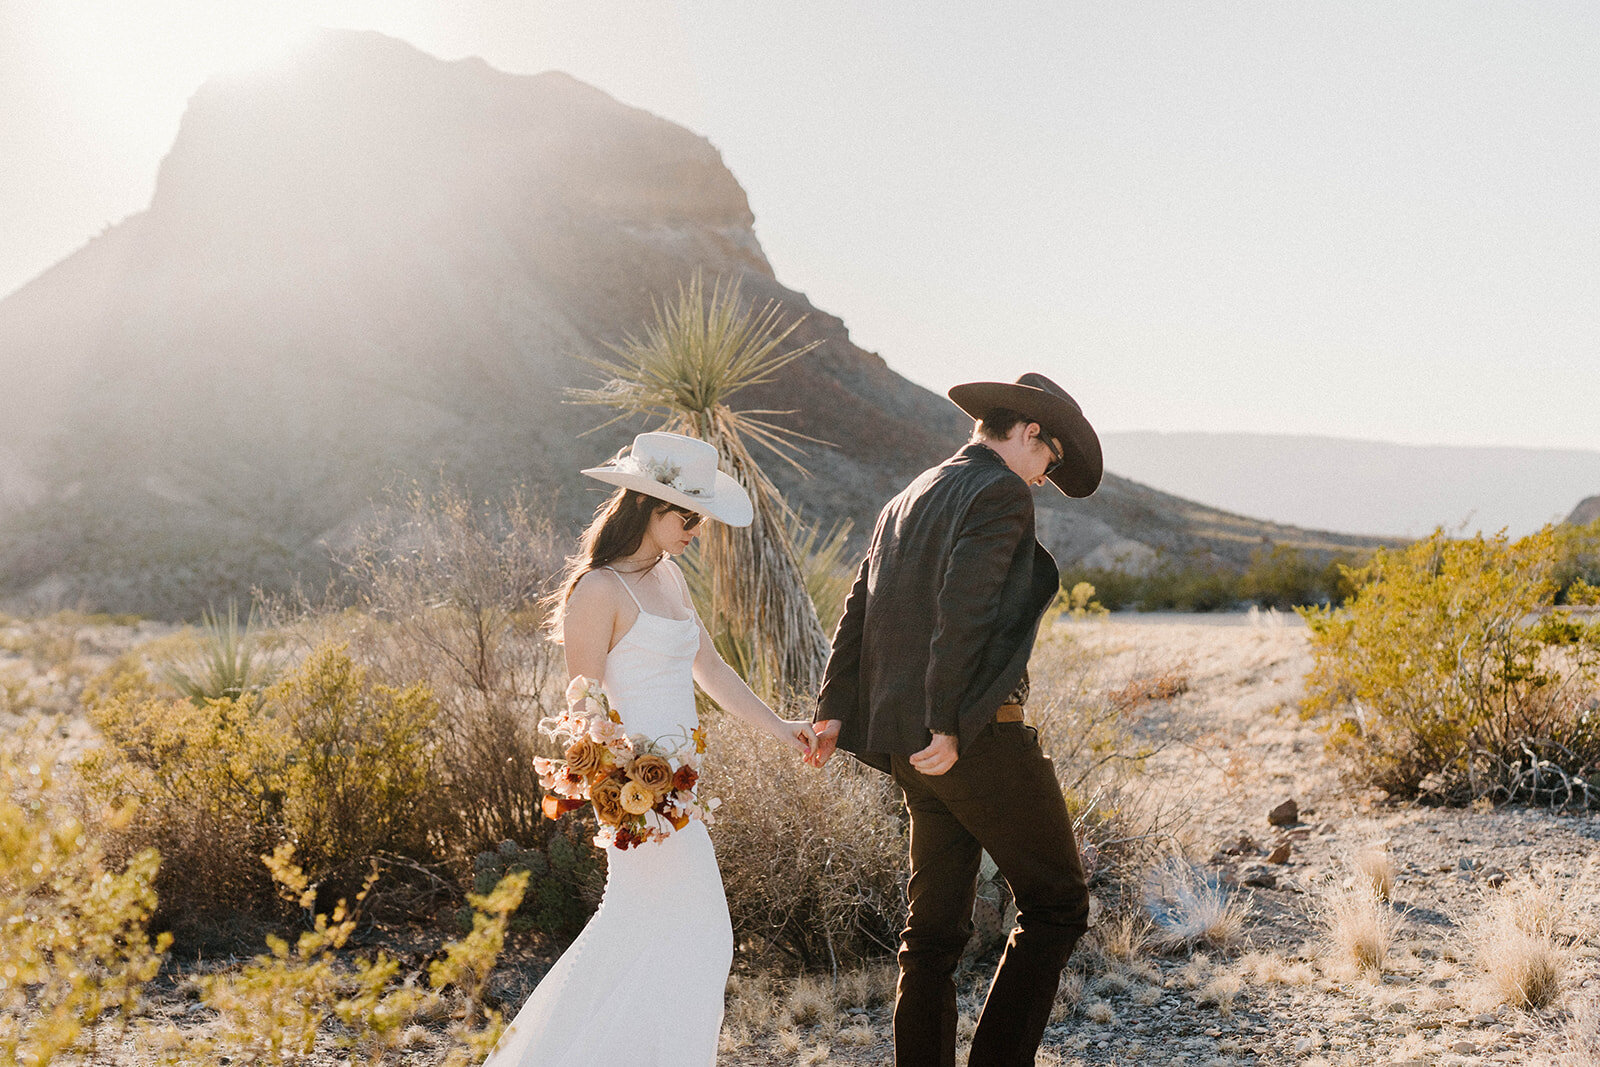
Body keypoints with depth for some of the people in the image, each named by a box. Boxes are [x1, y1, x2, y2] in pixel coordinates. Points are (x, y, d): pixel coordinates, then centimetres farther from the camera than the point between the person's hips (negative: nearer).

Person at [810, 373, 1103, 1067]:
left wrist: (835, 711, 14)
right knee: (1055, 904, 3)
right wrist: (947, 725, -22)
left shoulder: (907, 501, 19)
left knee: (935, 925, 14)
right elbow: (963, 610, -21)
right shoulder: (1001, 494, -8)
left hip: (909, 743, 9)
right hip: (977, 734, -9)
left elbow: (858, 611, 16)